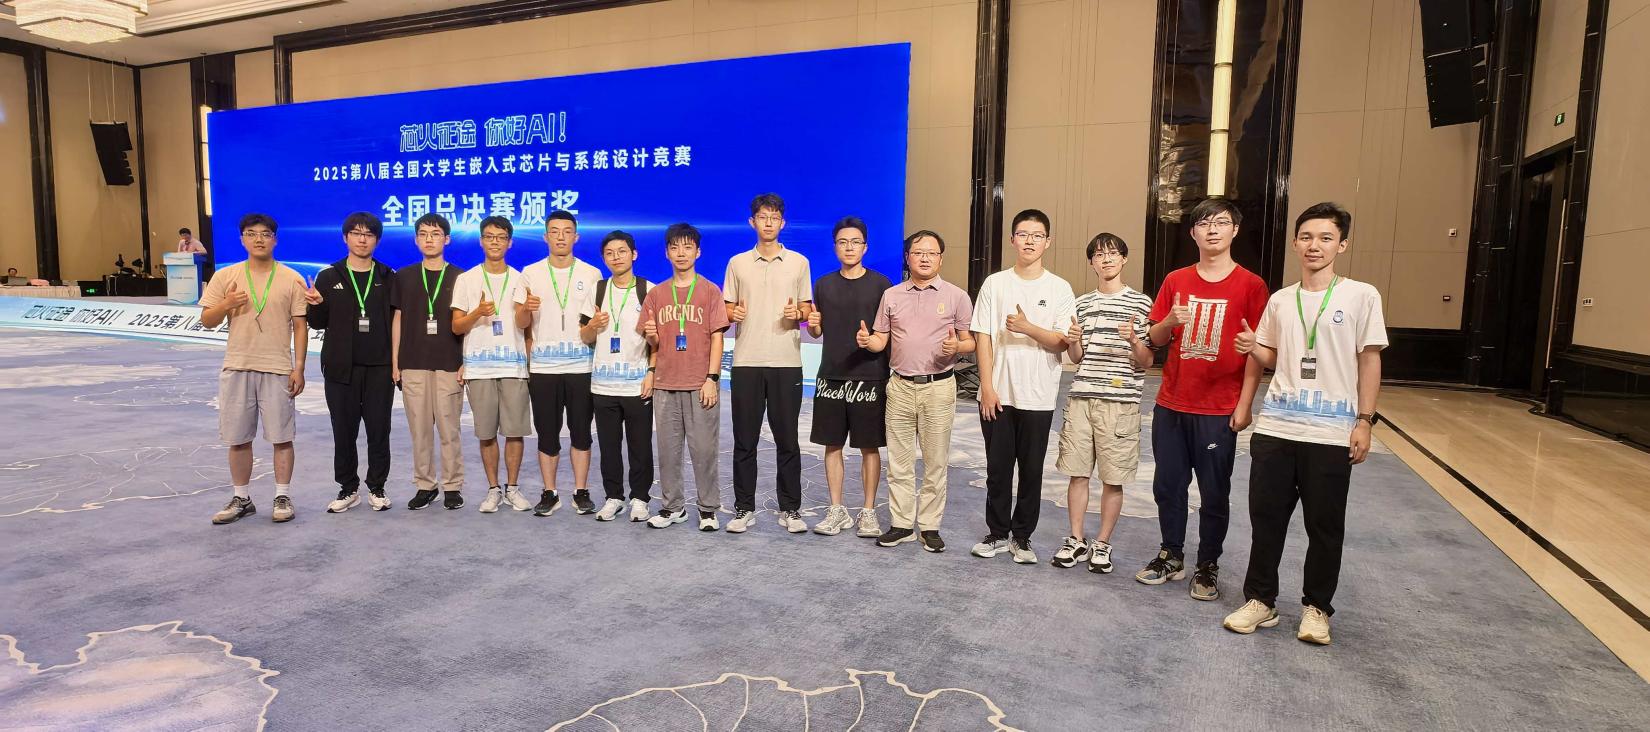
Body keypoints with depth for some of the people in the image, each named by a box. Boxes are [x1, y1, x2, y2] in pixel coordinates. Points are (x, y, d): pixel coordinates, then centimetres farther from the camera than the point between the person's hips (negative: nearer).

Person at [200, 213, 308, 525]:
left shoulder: (291, 279, 0)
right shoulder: (225, 276, 5)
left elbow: (300, 326, 0)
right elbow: (206, 321, 6)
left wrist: (299, 368, -5)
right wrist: (226, 305, -15)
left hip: (278, 370, -2)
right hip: (236, 369, 2)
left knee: (282, 437, 2)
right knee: (238, 439, 9)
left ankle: (282, 497, 14)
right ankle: (241, 499, 21)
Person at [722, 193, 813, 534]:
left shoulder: (798, 262, 7)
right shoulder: (737, 263, 9)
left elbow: (807, 311, 10)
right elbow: (727, 310, 12)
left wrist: (797, 314, -12)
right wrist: (732, 314, -11)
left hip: (786, 362, -1)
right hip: (746, 362, 1)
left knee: (787, 439, 4)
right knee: (744, 440, 5)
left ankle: (790, 508, 14)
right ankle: (744, 508, 16)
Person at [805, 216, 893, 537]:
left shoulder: (880, 284, 0)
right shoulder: (824, 285, 9)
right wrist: (812, 325, -7)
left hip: (869, 377, -3)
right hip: (831, 376, 3)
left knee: (869, 447, 4)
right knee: (832, 445, 8)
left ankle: (868, 511, 16)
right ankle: (837, 510, 20)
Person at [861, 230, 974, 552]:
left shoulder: (956, 296, 1)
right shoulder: (891, 295, 9)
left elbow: (970, 341, 3)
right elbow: (881, 339, 11)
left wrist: (956, 346, -19)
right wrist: (867, 341, -11)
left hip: (939, 387, -2)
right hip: (900, 386, 3)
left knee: (935, 461, 5)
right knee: (899, 461, 8)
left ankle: (930, 526, 16)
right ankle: (901, 524, 19)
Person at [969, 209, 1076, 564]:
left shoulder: (1060, 289, 1)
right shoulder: (994, 284, 3)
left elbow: (1062, 342, -4)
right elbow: (983, 337, 0)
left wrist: (1027, 327, -20)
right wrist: (987, 387, -6)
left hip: (1038, 398, 0)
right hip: (997, 394, 1)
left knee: (1032, 471, 8)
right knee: (998, 468, 9)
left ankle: (1022, 536, 22)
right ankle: (998, 533, 23)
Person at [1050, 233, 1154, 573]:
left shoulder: (1141, 303, 1)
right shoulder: (1082, 304, 11)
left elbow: (1146, 362, 0)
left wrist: (1134, 342, -21)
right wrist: (1074, 340, -9)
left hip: (1120, 402, -3)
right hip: (1081, 398, 3)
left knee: (1113, 478, 4)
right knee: (1077, 473, 6)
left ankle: (1102, 544, 18)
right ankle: (1077, 541, 19)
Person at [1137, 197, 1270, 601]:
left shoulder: (1250, 285, -4)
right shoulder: (1175, 280, 6)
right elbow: (1156, 339, 10)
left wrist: (1244, 404, -9)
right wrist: (1170, 321, -12)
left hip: (1219, 410, -3)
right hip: (1170, 405, 3)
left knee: (1214, 493, 6)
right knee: (1168, 486, 11)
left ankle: (1207, 566, 22)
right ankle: (1172, 556, 27)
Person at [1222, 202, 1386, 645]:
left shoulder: (1361, 296, 0)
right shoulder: (1280, 300, 10)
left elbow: (1370, 361, 0)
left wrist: (1364, 421, -5)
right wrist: (1253, 348, -5)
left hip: (1332, 431, -3)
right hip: (1275, 426, 3)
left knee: (1325, 525, 7)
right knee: (1266, 517, 7)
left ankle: (1317, 608, 23)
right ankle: (1260, 600, 21)